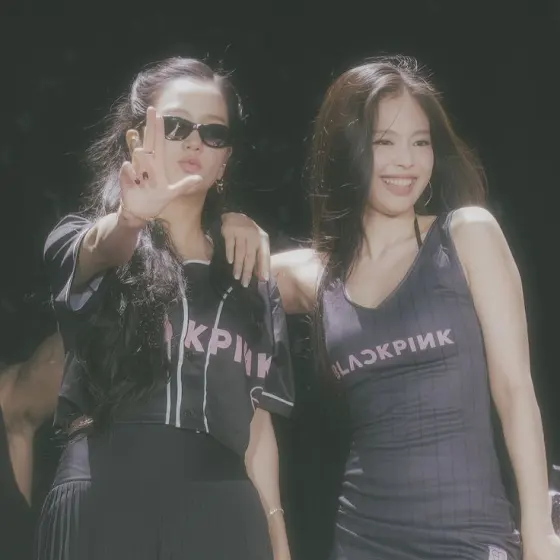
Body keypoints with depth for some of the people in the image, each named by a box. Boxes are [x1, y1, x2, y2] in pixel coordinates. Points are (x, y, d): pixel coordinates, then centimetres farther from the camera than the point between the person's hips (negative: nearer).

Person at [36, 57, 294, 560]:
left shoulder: (252, 281, 17)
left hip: (220, 514, 3)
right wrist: (131, 217, -38)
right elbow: (101, 247, -16)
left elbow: (257, 423, 15)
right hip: (106, 509, -2)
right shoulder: (89, 243, 9)